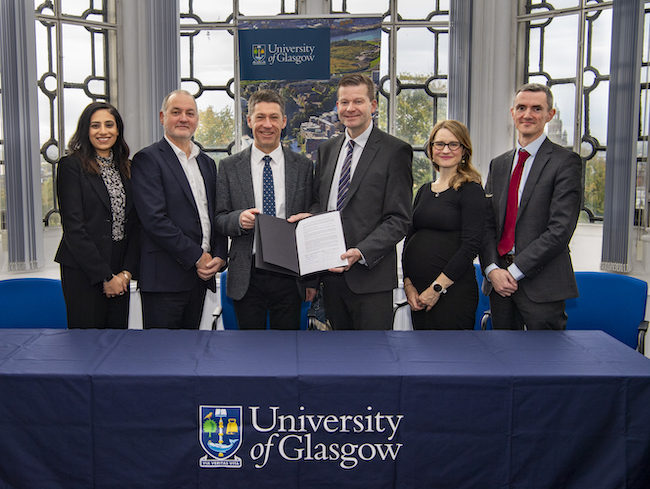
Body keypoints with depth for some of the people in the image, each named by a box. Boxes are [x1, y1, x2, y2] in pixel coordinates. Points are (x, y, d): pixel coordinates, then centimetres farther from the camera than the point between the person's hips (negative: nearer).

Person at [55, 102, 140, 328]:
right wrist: (105, 276, -12)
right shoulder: (71, 165, -5)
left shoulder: (127, 168, 12)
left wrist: (127, 271, -2)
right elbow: (73, 227, -11)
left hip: (119, 274, 5)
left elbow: (135, 224, 10)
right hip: (83, 273, -5)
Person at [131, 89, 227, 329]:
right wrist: (197, 256, -13)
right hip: (164, 277, -6)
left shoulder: (207, 163, 18)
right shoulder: (147, 159, -5)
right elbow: (154, 219, -15)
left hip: (201, 273, 7)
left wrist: (219, 256, 1)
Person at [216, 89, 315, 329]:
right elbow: (219, 219, 6)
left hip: (289, 276, 1)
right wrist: (238, 219, -18)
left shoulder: (303, 167, 6)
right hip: (246, 277, 0)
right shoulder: (229, 166, 5)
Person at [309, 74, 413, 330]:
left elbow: (398, 219, -10)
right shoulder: (326, 149, 15)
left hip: (370, 274, -5)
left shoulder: (395, 151, -6)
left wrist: (361, 253, -22)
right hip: (331, 272, 6)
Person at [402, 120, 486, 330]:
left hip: (452, 290, -6)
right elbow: (409, 239, 14)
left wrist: (437, 288, -14)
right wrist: (408, 283, 1)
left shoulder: (471, 190, -5)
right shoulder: (424, 191, 14)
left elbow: (470, 247, -12)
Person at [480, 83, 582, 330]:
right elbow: (487, 224, 10)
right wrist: (492, 269, -6)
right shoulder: (498, 164, 15)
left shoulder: (565, 161, -4)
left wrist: (515, 270, -14)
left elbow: (560, 230, -13)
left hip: (541, 283, -5)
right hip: (499, 281, 5)